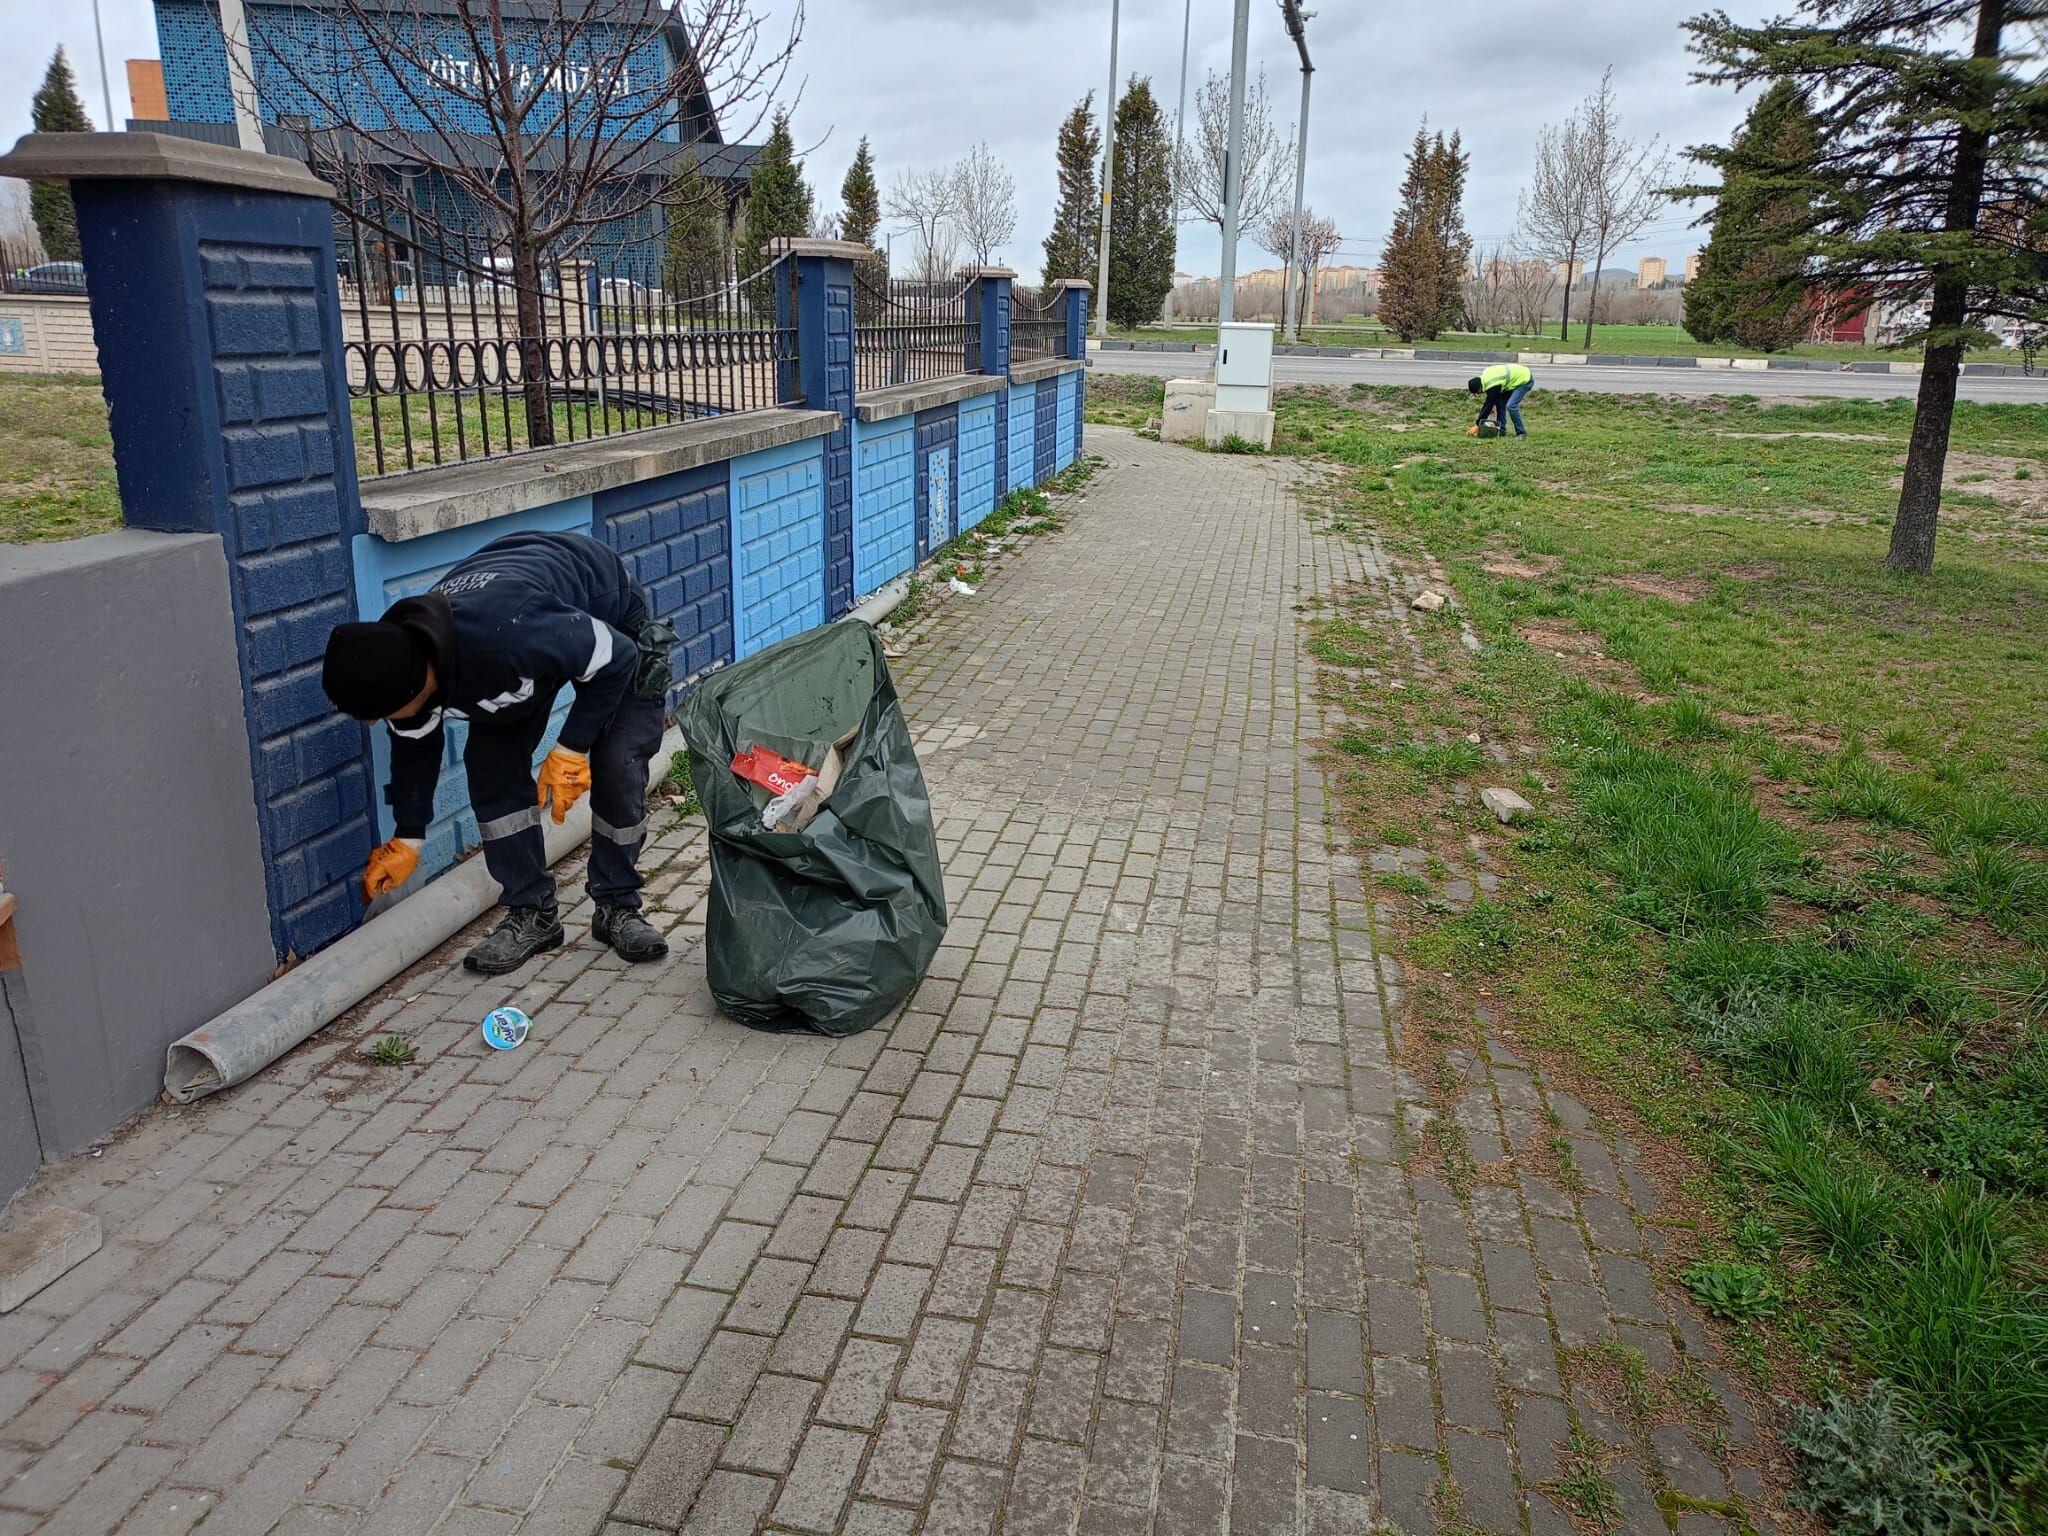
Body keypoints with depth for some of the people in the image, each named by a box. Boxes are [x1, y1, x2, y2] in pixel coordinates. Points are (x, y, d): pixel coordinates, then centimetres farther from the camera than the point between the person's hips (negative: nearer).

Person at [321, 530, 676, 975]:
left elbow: (616, 659, -31)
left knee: (617, 767, -15)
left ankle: (617, 908, 4)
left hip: (612, 623, -5)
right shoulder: (401, 665, -23)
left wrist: (571, 749, -27)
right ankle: (532, 912, 4)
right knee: (491, 765, -8)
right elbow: (414, 746, -1)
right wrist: (407, 838, 10)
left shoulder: (508, 632, -48)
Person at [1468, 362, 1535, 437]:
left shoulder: (1492, 386, -30)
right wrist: (1493, 405, 0)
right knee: (1500, 402, 4)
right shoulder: (1485, 376, -5)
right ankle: (1501, 431, 9)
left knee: (1511, 406, -20)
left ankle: (1521, 433, -10)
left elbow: (1488, 405, -25)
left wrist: (1477, 425, -21)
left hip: (1525, 380, -10)